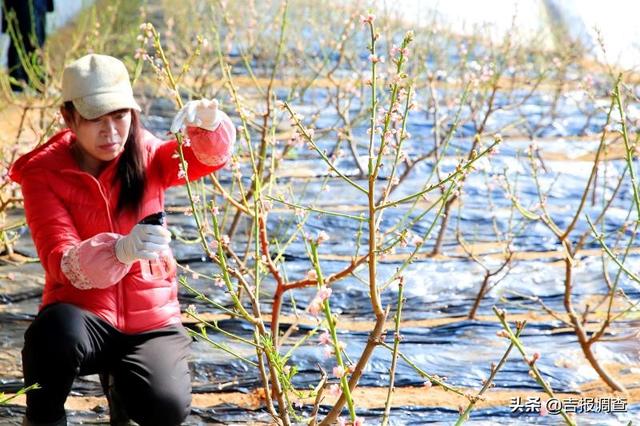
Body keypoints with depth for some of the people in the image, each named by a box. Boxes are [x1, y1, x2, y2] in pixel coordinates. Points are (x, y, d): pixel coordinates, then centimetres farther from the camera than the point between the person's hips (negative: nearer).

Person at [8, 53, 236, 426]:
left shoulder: (147, 157, -1)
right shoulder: (43, 172, -7)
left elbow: (213, 154, -17)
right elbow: (61, 262, -20)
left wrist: (205, 119, -41)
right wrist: (122, 250, -40)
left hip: (151, 320, 2)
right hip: (83, 317, -2)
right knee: (60, 329, -38)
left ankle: (121, 377, 13)